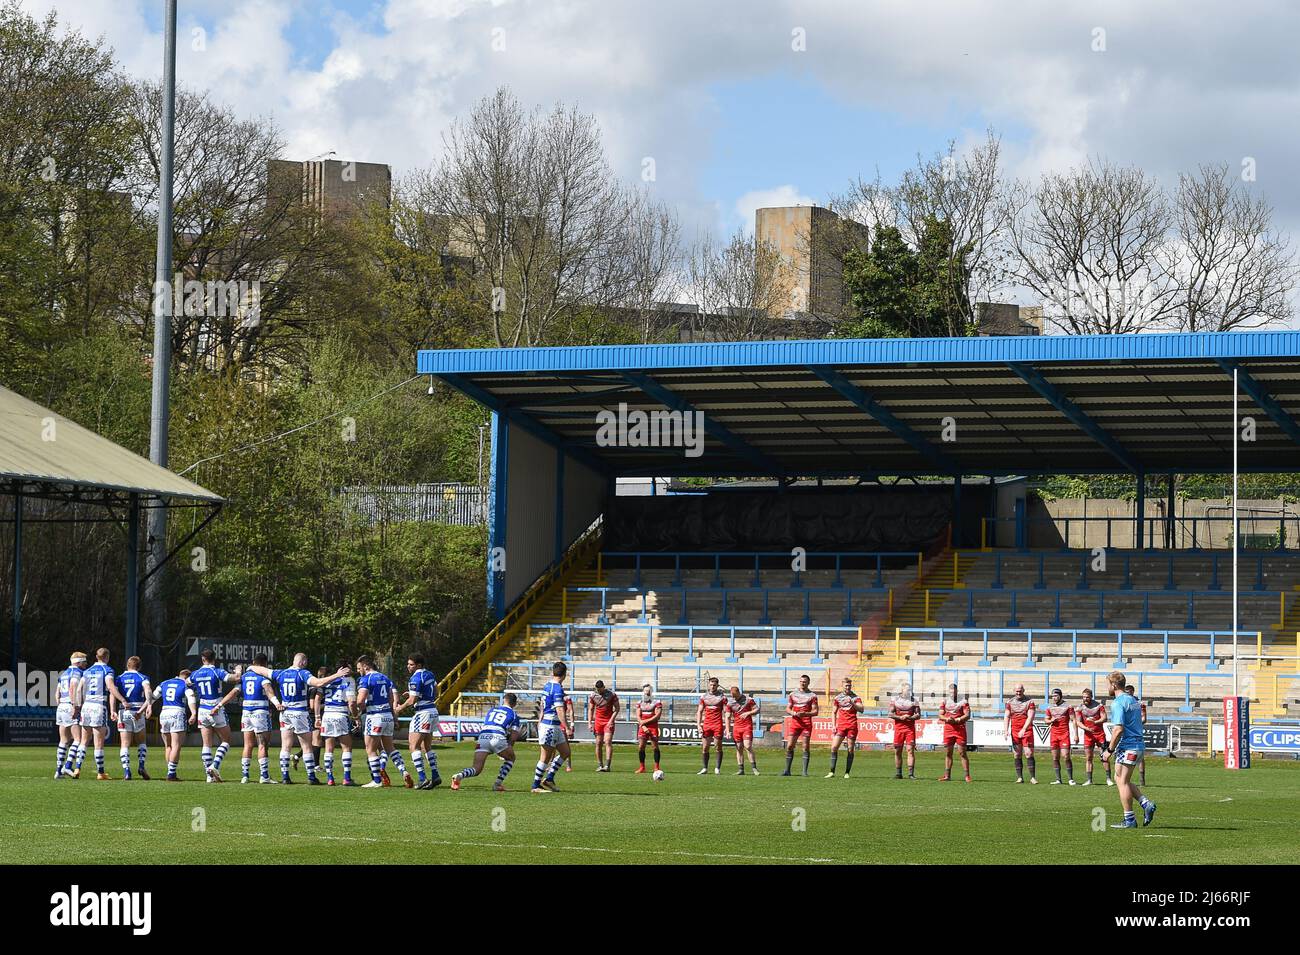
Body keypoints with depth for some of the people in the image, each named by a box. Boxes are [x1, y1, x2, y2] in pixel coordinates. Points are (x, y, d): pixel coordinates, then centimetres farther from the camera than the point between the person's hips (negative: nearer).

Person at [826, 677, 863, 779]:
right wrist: (834, 725, 5)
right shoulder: (837, 697, 10)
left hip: (852, 726, -1)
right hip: (840, 725, 1)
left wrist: (852, 703, -21)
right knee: (834, 747, -10)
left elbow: (861, 709, -8)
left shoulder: (855, 697, 5)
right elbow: (834, 712, 15)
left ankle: (847, 773, 4)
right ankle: (832, 772, -8)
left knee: (851, 749, -1)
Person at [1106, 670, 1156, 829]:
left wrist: (1110, 749, -15)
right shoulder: (1133, 700, 16)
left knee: (1122, 781, -2)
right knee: (1121, 780, 17)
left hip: (1127, 747, -10)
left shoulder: (1118, 703, -15)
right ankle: (1146, 804, 7)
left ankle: (1129, 820, 0)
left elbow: (1119, 729, -22)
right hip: (1138, 744, 10)